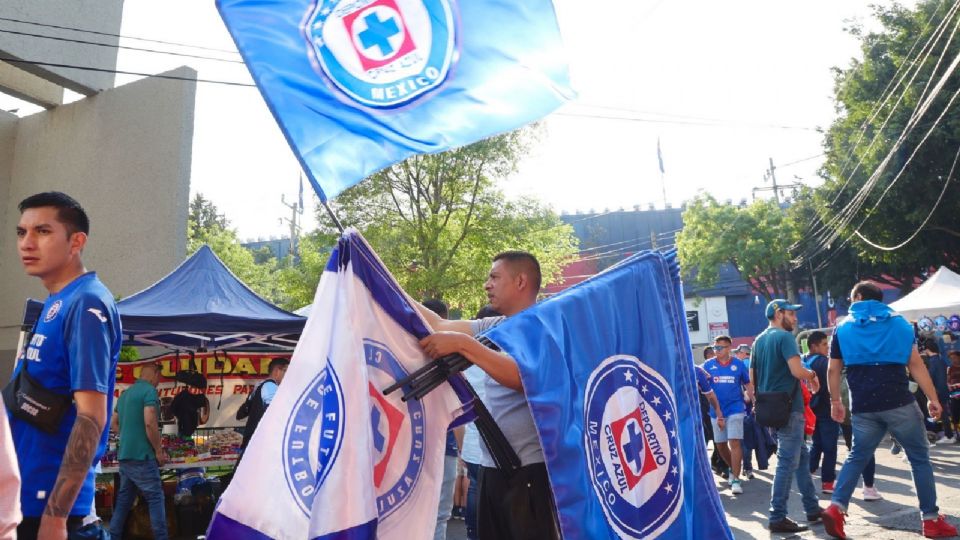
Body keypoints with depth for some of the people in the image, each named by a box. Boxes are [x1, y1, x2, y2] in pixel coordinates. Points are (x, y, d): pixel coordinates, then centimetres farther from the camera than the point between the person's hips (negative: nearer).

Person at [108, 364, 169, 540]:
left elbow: (115, 424, 22)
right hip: (141, 455, -8)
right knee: (155, 498, -2)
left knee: (124, 499, 15)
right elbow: (150, 423, -21)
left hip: (124, 455, 8)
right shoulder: (149, 391, -12)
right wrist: (159, 451, -12)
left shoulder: (125, 394, 15)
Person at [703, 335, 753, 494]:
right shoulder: (708, 365, 1)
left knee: (734, 442, -9)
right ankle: (733, 468, 37)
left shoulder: (738, 364, 0)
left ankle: (736, 480, -5)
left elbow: (747, 384, 9)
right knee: (720, 445, 13)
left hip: (735, 409, -2)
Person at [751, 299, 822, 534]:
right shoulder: (784, 337, -11)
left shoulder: (759, 341, 14)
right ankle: (777, 517, -1)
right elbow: (797, 371, -22)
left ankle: (812, 508, 28)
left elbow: (753, 378, 15)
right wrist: (812, 375, -2)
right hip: (788, 408, -9)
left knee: (802, 456, 19)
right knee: (787, 463, -4)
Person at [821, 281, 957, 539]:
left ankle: (836, 508, -2)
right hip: (898, 402, -1)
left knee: (857, 456, 12)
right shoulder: (898, 321, 6)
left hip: (864, 407, 1)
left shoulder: (843, 328, 8)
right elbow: (915, 363, -2)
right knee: (920, 458, 12)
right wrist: (933, 398, 0)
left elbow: (834, 370, 6)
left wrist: (836, 402, 15)